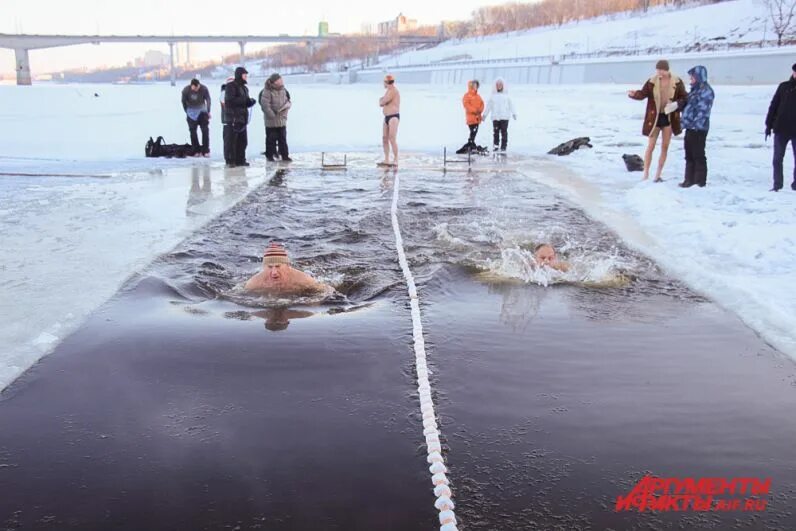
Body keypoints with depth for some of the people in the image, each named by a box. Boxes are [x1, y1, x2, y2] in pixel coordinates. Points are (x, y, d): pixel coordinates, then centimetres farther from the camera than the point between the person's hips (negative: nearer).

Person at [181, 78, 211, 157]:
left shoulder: (204, 89, -19)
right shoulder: (186, 90, -18)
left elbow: (208, 100, -6)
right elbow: (184, 102, -2)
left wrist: (208, 112, -7)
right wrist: (187, 112, 3)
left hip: (202, 111, 0)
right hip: (191, 113, 0)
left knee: (205, 130, -6)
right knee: (193, 131, -1)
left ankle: (205, 150, 0)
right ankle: (196, 150, 7)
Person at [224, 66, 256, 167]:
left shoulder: (244, 88, 20)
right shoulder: (231, 86, -7)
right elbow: (230, 100, -19)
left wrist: (250, 101, 1)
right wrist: (245, 100, -18)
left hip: (242, 118, 9)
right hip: (233, 118, -9)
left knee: (243, 140, 10)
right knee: (232, 140, -8)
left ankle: (240, 160, 18)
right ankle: (231, 160, -6)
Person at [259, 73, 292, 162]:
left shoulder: (283, 90, 9)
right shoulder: (267, 91, -12)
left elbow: (288, 102, 14)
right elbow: (265, 106, -17)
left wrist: (286, 105, -10)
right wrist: (273, 116, -18)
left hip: (282, 120, 5)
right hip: (271, 121, -5)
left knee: (283, 139, 9)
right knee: (271, 139, 4)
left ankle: (285, 156, 16)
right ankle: (270, 155, 16)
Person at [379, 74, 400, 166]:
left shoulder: (393, 91, -14)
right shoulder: (389, 91, 17)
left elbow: (381, 103, -16)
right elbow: (381, 104, 17)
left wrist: (381, 100, 5)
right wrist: (382, 100, -3)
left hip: (394, 117, -10)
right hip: (387, 117, 10)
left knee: (392, 139, -16)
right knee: (384, 138, 6)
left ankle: (395, 161, -14)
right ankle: (386, 160, 9)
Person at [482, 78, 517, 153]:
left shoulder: (506, 95, 5)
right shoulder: (493, 96, 7)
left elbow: (511, 105, 7)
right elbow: (488, 106, 10)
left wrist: (514, 114, 5)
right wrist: (484, 115, 9)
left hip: (505, 117, -1)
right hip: (495, 117, 1)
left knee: (504, 132, -2)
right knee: (496, 132, 3)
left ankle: (503, 147, 1)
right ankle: (495, 145, 12)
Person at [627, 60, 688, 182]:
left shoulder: (677, 82, -5)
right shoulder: (652, 81, -7)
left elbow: (684, 98, 2)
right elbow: (642, 94, -12)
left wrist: (676, 104, -19)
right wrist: (634, 94, -34)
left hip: (669, 117, 2)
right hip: (654, 117, -1)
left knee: (664, 147, 7)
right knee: (651, 147, -1)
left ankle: (658, 175, 17)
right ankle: (646, 175, 7)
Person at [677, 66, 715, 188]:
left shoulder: (706, 91, -13)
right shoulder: (695, 89, 16)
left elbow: (702, 111, -19)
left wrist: (695, 124, -21)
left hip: (698, 128, -9)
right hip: (691, 127, 9)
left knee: (698, 155, -2)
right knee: (689, 155, 13)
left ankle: (700, 181, 5)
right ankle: (690, 179, 21)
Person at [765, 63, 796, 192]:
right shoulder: (784, 86, 4)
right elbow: (774, 106, 5)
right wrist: (769, 125, 0)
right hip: (780, 129, 1)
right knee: (777, 159, 4)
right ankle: (777, 185, 12)